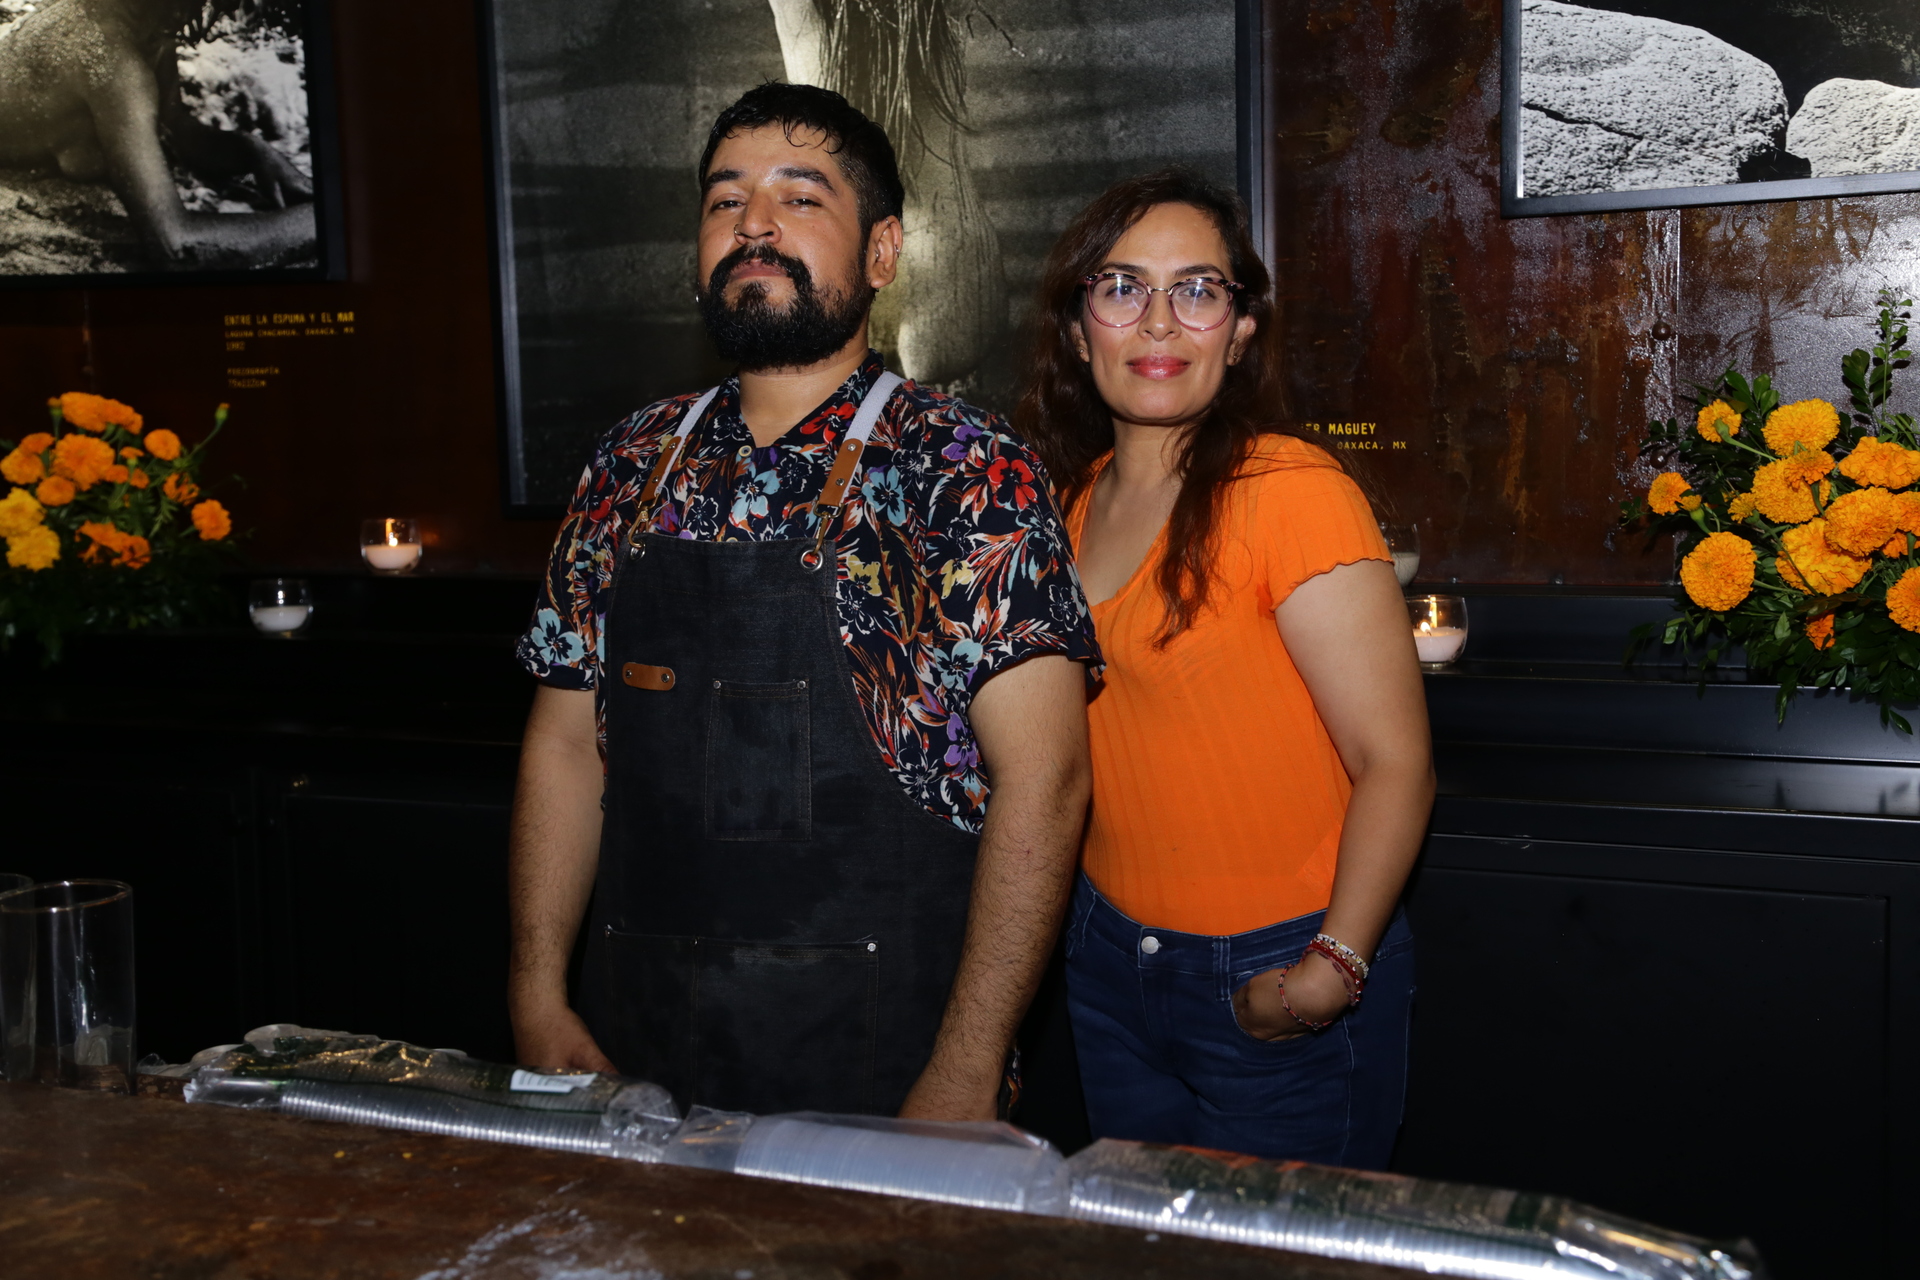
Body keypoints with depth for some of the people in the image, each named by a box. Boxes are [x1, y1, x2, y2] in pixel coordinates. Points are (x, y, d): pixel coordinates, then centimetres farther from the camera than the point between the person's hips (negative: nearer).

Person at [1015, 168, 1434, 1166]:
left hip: (1276, 980, -6)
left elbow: (1395, 762, -19)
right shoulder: (1075, 494, 5)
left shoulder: (1290, 492, -18)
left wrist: (1332, 969, -25)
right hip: (1109, 956, 7)